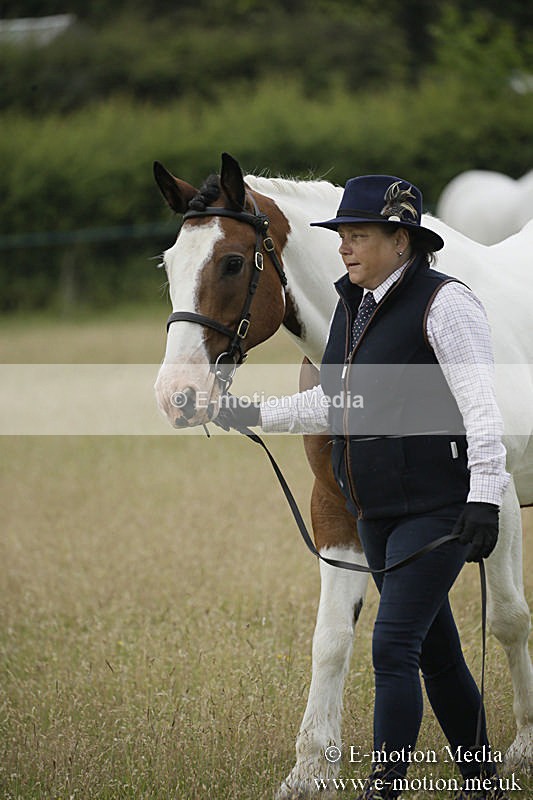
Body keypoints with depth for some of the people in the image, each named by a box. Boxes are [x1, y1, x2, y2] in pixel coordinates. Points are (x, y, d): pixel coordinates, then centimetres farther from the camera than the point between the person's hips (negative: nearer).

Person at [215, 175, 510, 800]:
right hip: (378, 513, 8)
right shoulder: (353, 307, 12)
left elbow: (481, 404, -19)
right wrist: (258, 414, 18)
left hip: (438, 507, -8)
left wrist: (485, 495, -28)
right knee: (435, 650, 15)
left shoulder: (443, 303, -13)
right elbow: (333, 401, 24)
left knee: (393, 645, -14)